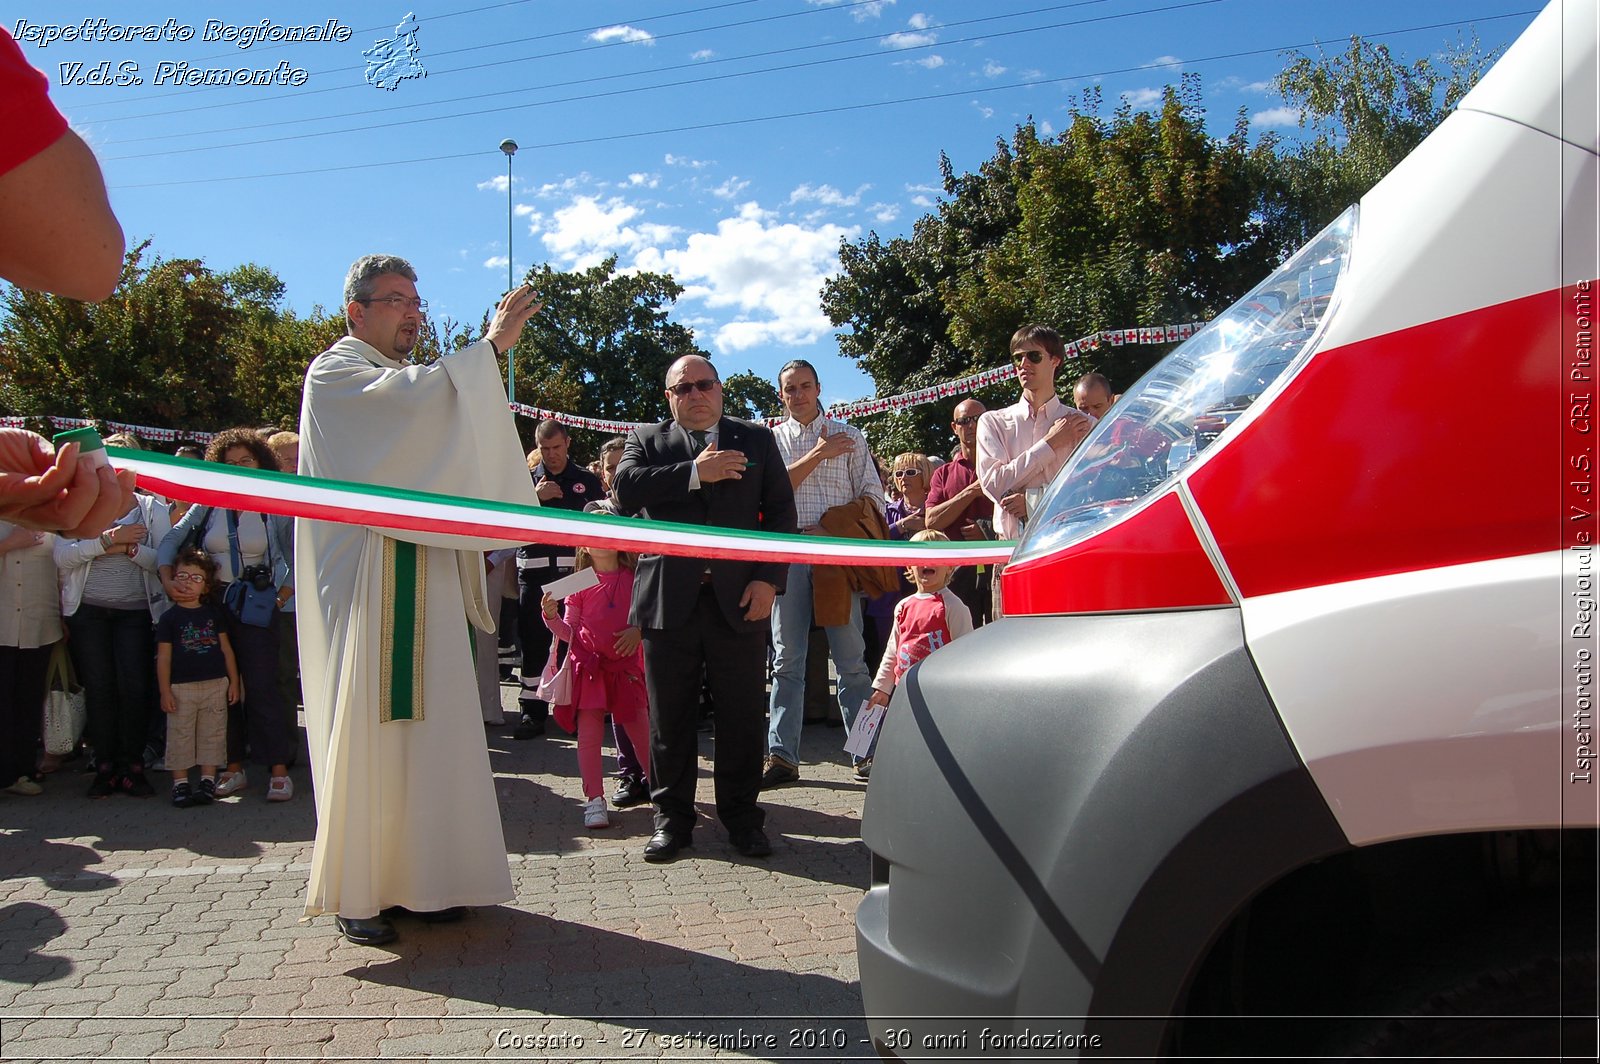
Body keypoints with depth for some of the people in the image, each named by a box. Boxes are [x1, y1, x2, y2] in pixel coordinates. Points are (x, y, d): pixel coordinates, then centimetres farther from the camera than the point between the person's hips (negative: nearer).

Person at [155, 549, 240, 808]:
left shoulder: (215, 613, 8)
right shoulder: (169, 618, 0)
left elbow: (226, 648, 11)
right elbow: (163, 657, 0)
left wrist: (234, 681, 7)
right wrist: (165, 691, -5)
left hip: (216, 685, 2)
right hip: (181, 687, -2)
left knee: (212, 734, 6)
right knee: (180, 736, 2)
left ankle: (208, 780, 14)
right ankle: (180, 782, 11)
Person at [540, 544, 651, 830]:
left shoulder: (634, 580, 1)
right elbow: (569, 633, 3)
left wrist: (638, 630, -12)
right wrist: (551, 617, -14)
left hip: (625, 665, 1)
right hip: (589, 666, 0)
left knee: (643, 734, 5)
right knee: (589, 734, -2)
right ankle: (594, 800, 5)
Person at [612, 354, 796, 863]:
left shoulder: (757, 439, 12)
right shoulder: (646, 440, 12)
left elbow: (781, 512, 7)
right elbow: (626, 489, -8)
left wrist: (768, 579, -4)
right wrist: (694, 473, -12)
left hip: (739, 598, 0)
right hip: (669, 599, 0)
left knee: (742, 716, 4)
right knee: (669, 717, 7)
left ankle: (742, 816, 18)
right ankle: (672, 817, 20)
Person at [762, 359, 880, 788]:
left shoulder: (849, 437, 12)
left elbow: (872, 497, 6)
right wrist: (817, 455, -8)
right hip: (788, 552, 1)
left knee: (851, 658, 0)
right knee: (787, 658, 3)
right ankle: (782, 756, 7)